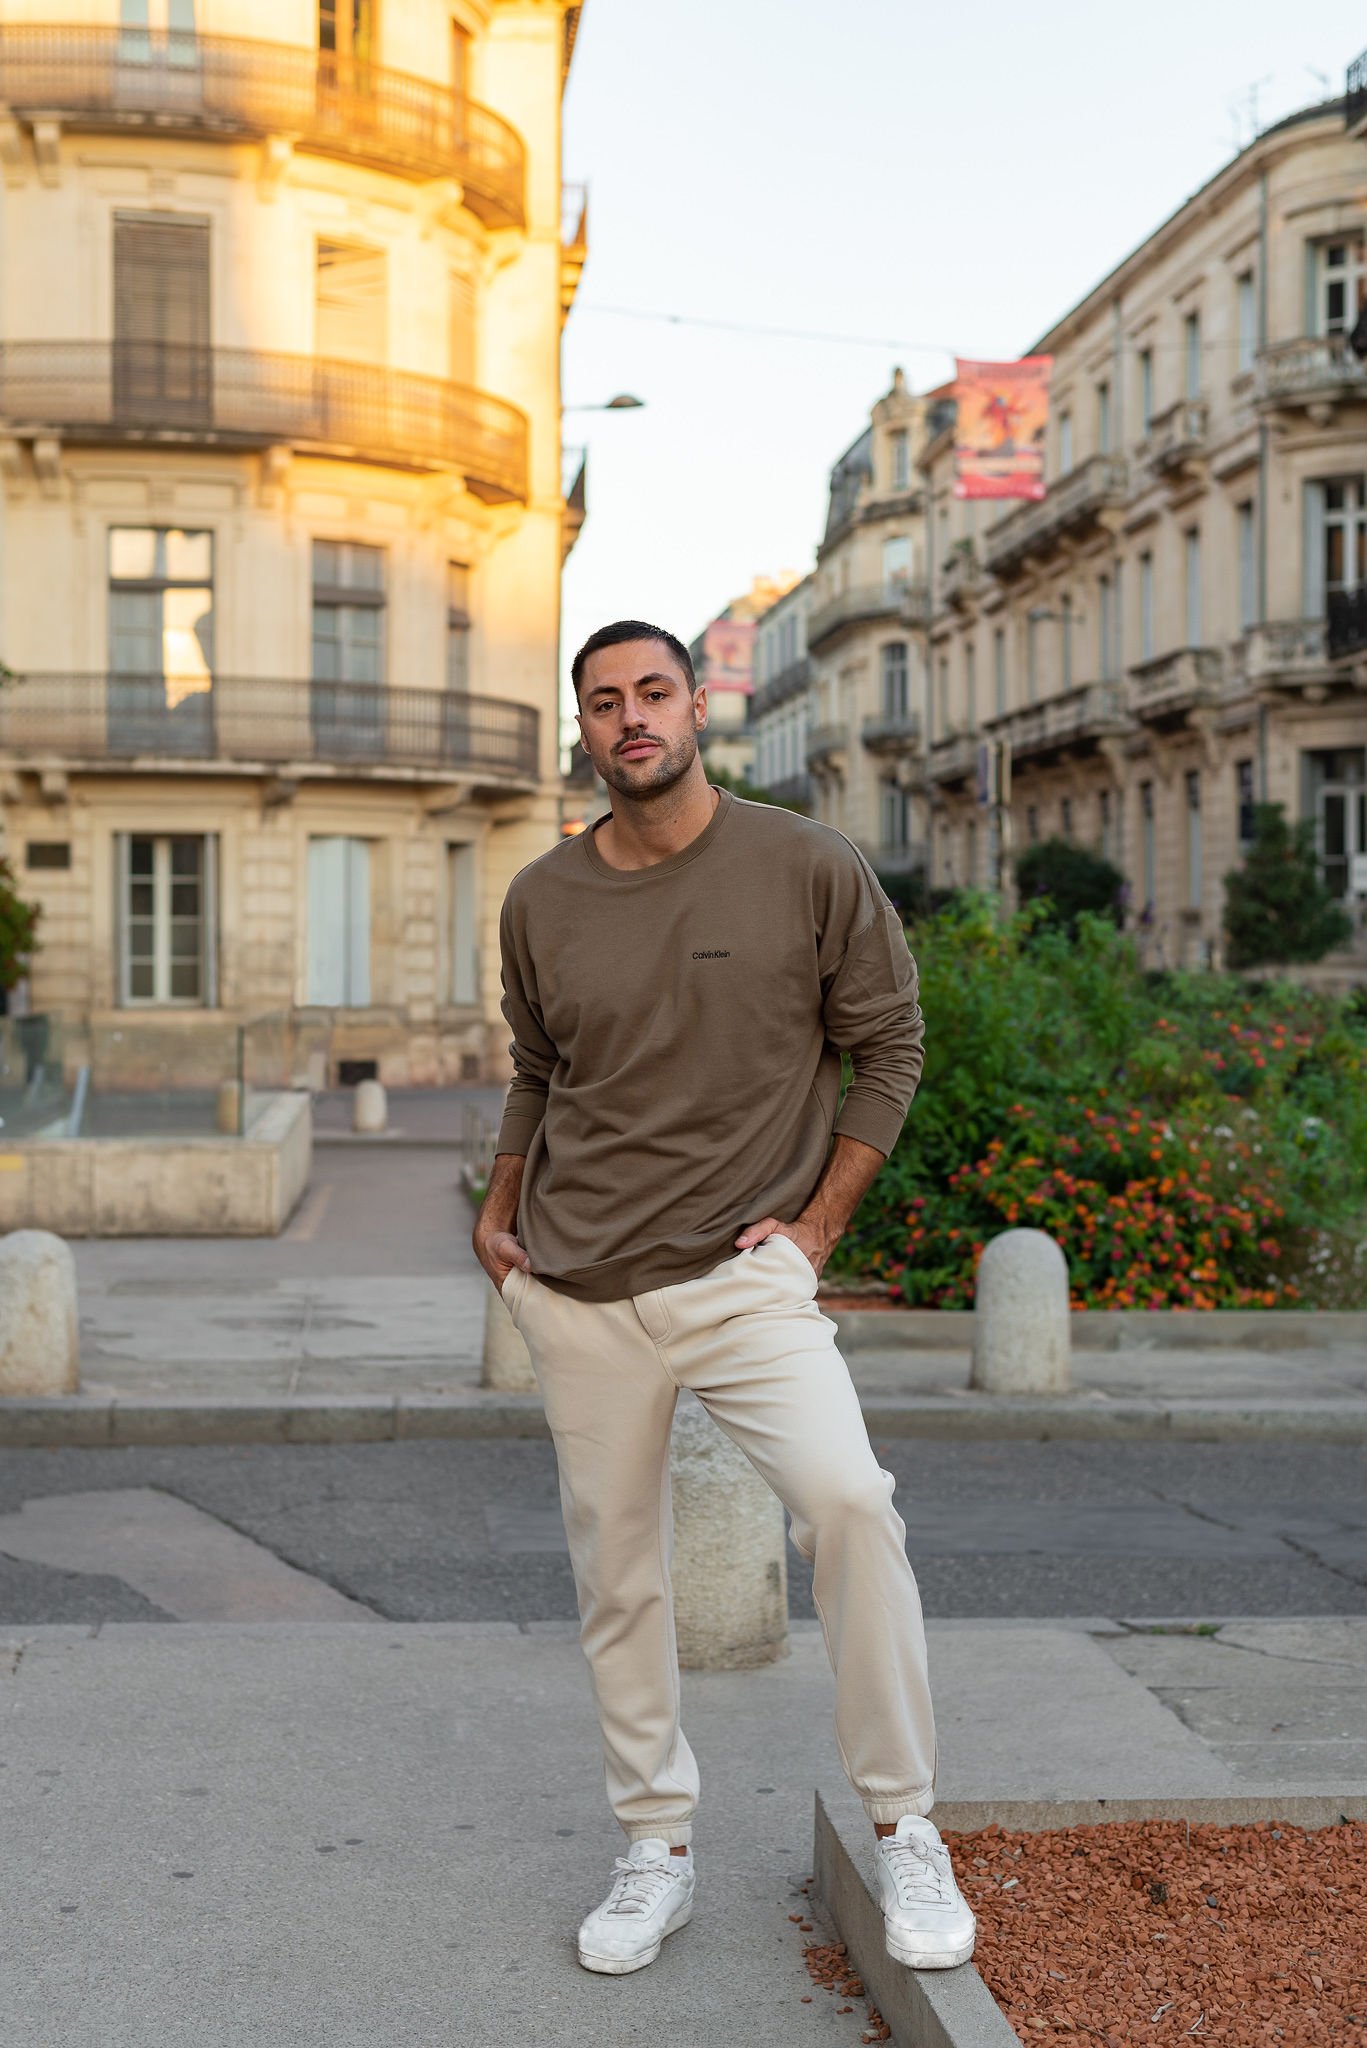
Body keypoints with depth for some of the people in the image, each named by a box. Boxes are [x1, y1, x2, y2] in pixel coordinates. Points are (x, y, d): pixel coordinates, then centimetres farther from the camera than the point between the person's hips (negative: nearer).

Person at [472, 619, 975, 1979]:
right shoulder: (540, 902, 7)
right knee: (614, 1571, 8)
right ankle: (656, 1851, 24)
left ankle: (903, 1830, -7)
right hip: (576, 1293, 4)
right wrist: (498, 1211, 11)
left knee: (847, 1499, -24)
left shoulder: (809, 870, -3)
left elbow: (888, 1043, 4)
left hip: (742, 1272, -3)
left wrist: (820, 1220, -3)